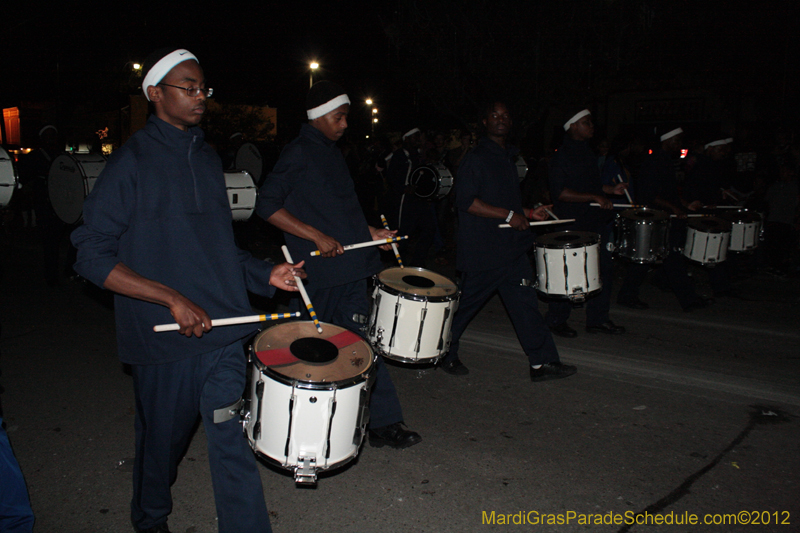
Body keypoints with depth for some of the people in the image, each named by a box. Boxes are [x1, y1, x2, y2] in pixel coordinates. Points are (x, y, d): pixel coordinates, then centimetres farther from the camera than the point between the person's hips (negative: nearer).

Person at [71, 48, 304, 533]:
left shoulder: (207, 158, 11)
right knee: (163, 439, 16)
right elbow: (92, 254, -13)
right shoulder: (133, 161, -9)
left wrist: (264, 274, 6)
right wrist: (173, 299, -21)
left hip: (224, 330, 5)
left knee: (235, 442, 4)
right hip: (164, 337, -4)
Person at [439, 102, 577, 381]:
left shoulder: (508, 157, 17)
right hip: (483, 250, -8)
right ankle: (445, 355, 23)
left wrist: (529, 212, 14)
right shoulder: (476, 158, -10)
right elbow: (465, 201, -20)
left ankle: (542, 362, 11)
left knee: (525, 302, 6)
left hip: (511, 247, 8)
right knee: (466, 303, 4)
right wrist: (508, 215, -20)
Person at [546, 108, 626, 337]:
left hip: (596, 221, 9)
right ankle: (556, 320, 16)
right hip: (573, 225, -9)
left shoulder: (587, 152, 15)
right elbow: (560, 192, -20)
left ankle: (598, 318, 24)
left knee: (604, 269, 11)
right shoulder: (562, 156, -12)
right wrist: (595, 197, -22)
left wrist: (611, 189, 13)